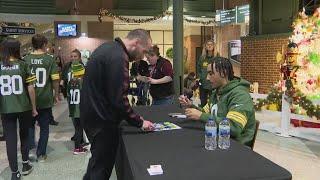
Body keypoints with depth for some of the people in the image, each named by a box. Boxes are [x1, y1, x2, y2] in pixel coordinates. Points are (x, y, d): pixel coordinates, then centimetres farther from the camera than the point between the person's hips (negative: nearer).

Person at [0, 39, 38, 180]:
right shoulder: (23, 65, -6)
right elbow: (30, 88, -6)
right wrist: (33, 107, 3)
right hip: (24, 107, 0)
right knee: (24, 136, 19)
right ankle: (25, 165, 32)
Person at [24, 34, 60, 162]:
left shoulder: (26, 59, -3)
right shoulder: (49, 59, -8)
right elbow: (55, 79, -10)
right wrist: (56, 94, 4)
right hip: (45, 100, -1)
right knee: (44, 127, 12)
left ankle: (30, 148, 11)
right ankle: (41, 154, 18)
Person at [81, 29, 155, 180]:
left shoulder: (108, 48, 9)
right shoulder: (118, 57, -23)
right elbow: (119, 99, -26)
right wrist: (139, 122, -14)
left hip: (92, 114, 10)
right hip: (101, 120, -10)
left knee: (98, 159, 24)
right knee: (102, 167, 4)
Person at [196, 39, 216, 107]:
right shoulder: (202, 58, 8)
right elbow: (198, 69, 16)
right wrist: (200, 77, 3)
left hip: (213, 84, -4)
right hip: (203, 84, 4)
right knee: (203, 102, 12)